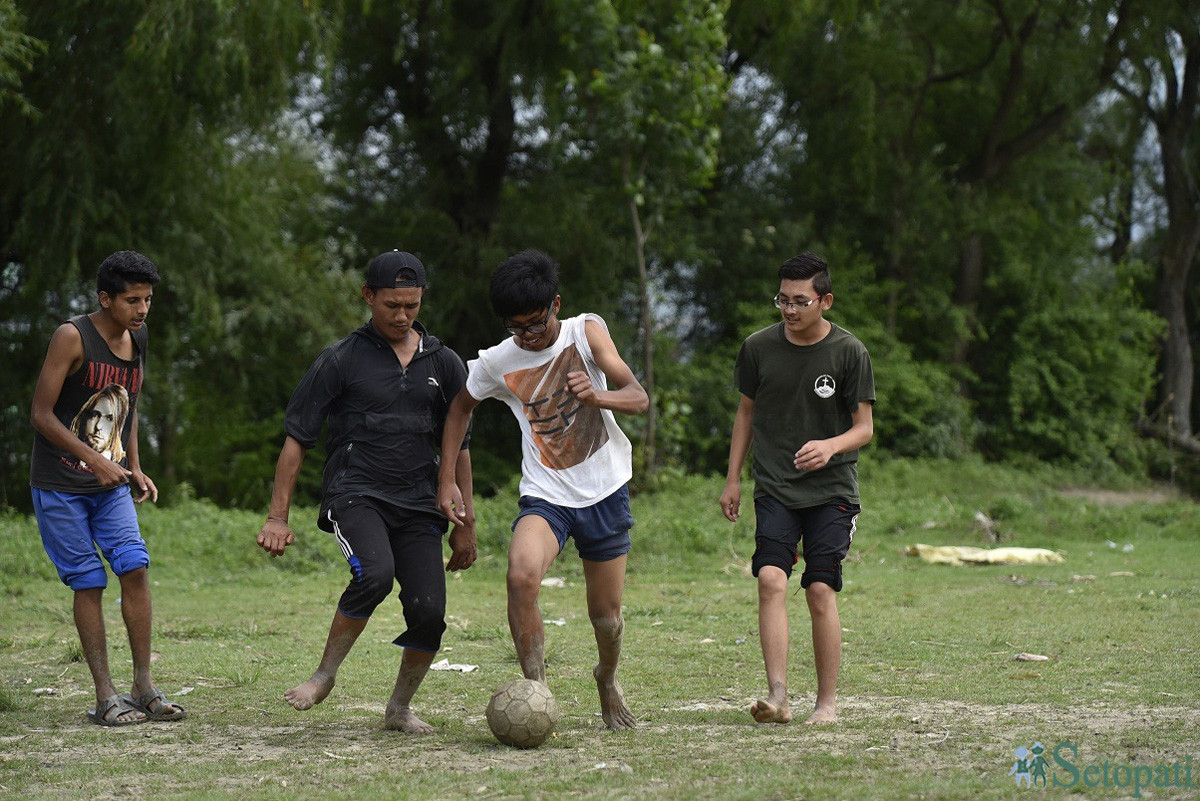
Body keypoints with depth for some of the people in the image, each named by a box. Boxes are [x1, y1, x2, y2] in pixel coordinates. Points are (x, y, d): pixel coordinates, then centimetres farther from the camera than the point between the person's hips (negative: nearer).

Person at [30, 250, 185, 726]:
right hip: (59, 485, -5)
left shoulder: (136, 340, 6)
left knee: (135, 567, -8)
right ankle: (105, 697, -1)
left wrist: (134, 468, 11)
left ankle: (144, 687, -2)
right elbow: (41, 415, -16)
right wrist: (95, 460, -21)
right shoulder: (73, 338, -15)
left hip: (111, 485, 5)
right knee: (89, 582, -6)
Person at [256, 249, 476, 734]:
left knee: (428, 611, -11)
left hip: (419, 503, 4)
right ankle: (325, 675, -11)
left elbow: (457, 448, 19)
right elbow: (297, 438, 2)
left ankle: (399, 709, 13)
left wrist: (465, 524, 17)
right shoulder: (341, 361, 1)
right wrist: (278, 517, -2)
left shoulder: (444, 365, 12)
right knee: (375, 572, -32)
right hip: (354, 494, -4)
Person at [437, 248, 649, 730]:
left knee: (606, 614, 8)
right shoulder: (496, 364, -7)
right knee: (522, 574, -31)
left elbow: (639, 399, -15)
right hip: (545, 495, 0)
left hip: (605, 491, 0)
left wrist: (597, 396, -37)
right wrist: (447, 479, 7)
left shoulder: (586, 332, -10)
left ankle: (608, 679, 42)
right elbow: (461, 406, 13)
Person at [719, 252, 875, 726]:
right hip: (774, 487, 2)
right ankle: (777, 697, -23)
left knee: (821, 591, -8)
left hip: (832, 490, -1)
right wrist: (733, 479, 13)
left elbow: (864, 427, 1)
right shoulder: (759, 347, 3)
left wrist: (831, 446, -20)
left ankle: (827, 701, 5)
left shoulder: (849, 353, -4)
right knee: (771, 579, -18)